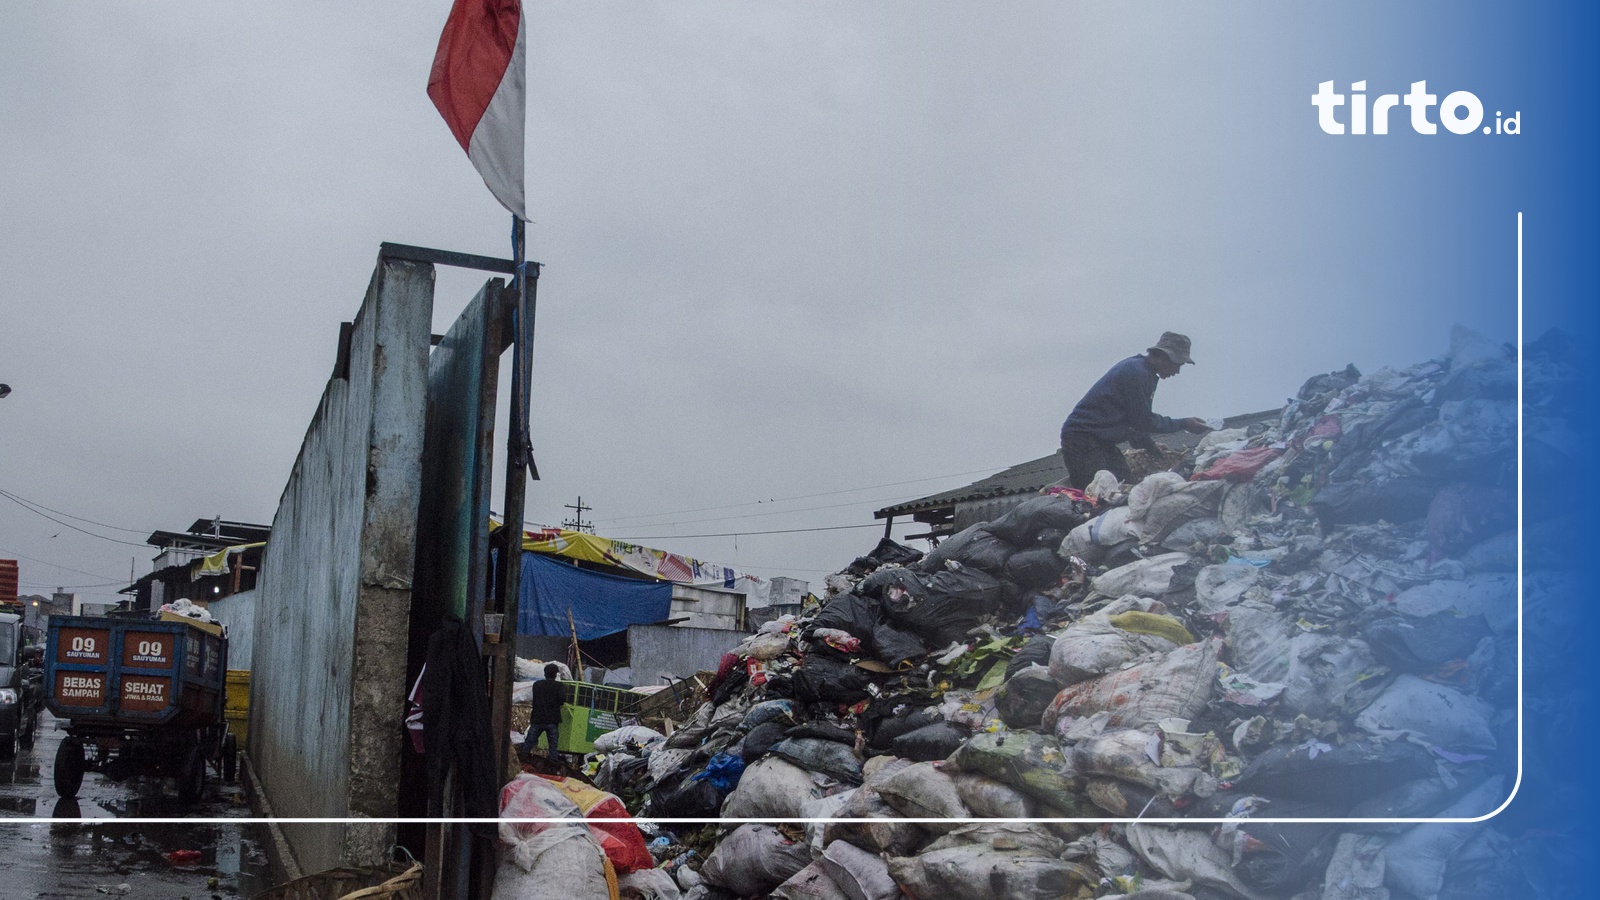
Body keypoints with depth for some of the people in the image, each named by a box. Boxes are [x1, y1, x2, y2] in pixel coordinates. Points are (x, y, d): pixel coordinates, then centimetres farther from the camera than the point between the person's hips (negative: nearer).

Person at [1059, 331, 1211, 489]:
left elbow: (1135, 419, 23)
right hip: (1082, 438, -11)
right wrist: (1183, 424, -9)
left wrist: (1150, 446, 20)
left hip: (1102, 441, 11)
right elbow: (1144, 421, -15)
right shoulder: (1136, 373, -18)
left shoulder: (1143, 372, 15)